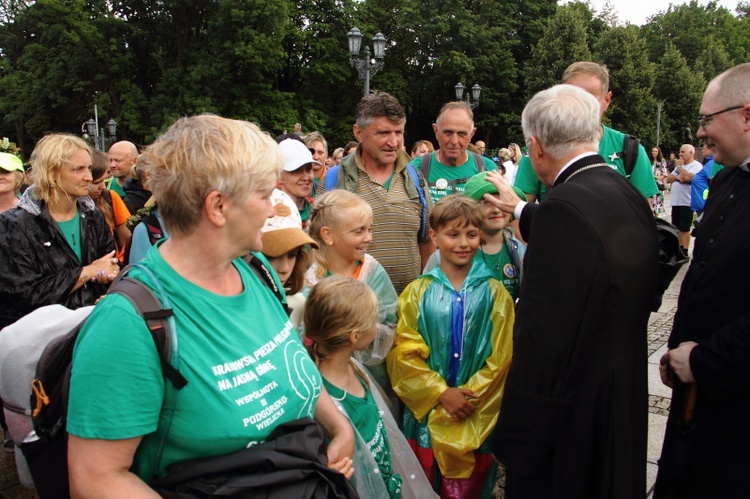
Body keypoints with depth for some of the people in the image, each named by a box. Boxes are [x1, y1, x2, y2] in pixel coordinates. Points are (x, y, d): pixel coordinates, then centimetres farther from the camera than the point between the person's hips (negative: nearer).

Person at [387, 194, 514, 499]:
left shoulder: (494, 293, -1)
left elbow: (502, 358, -3)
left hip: (477, 417, 0)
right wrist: (442, 393, -13)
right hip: (426, 411, 0)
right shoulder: (417, 293, -1)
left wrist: (470, 395, -11)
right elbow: (403, 354, -5)